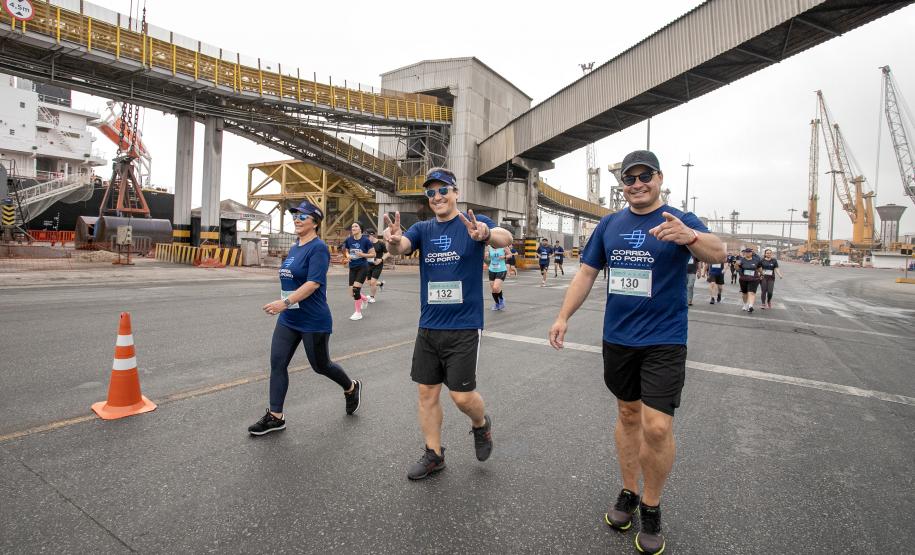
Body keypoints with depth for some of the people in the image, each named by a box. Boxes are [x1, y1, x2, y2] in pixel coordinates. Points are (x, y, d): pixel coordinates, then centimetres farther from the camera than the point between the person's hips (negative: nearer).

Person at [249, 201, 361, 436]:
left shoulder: (318, 248, -15)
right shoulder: (294, 249, 11)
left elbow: (313, 283, -26)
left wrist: (285, 302, -32)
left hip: (313, 321, -8)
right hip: (288, 320, 8)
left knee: (320, 365, 8)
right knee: (277, 363, 3)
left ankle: (351, 388, 35)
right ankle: (275, 417, 14)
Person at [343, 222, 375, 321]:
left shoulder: (365, 240, -10)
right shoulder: (348, 240, 2)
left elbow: (373, 254, -6)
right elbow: (346, 251, 18)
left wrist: (363, 254, -20)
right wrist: (347, 255, -4)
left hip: (363, 267, -5)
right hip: (352, 268, 5)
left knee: (356, 289, -15)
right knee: (353, 292, 3)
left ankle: (358, 313, 2)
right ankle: (365, 299, 38)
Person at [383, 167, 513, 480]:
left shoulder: (475, 223, -5)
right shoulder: (422, 229, 6)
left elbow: (505, 239, -25)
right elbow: (400, 248, -13)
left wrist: (486, 235, -48)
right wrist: (393, 241, -38)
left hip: (464, 327, -4)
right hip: (428, 326, 4)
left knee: (462, 395, -3)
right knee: (427, 392, 10)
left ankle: (481, 424, 31)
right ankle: (433, 454, 28)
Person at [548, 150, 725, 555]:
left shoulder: (681, 221, -5)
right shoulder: (609, 224, 6)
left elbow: (718, 254, -23)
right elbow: (587, 272, 8)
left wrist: (688, 235, -44)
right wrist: (563, 316, 0)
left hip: (664, 341, -3)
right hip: (617, 339, 4)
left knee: (657, 427, -8)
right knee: (627, 414, 15)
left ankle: (651, 507, 17)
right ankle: (628, 493, 33)